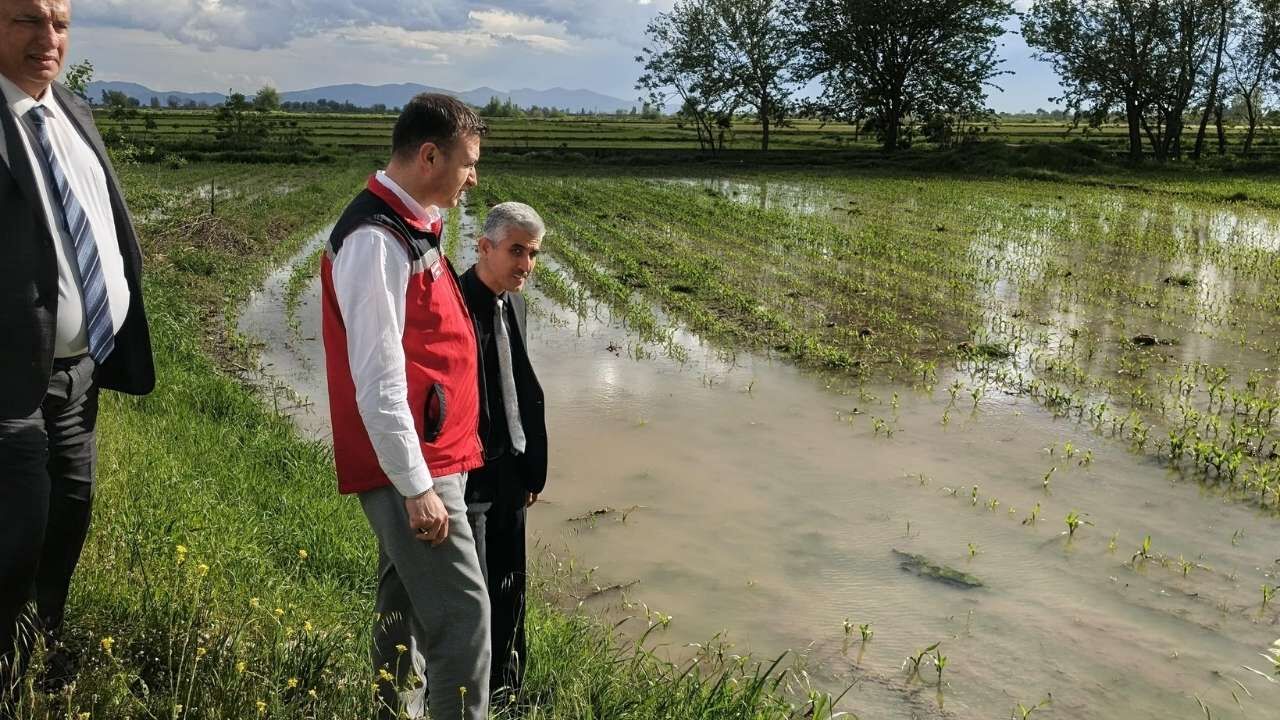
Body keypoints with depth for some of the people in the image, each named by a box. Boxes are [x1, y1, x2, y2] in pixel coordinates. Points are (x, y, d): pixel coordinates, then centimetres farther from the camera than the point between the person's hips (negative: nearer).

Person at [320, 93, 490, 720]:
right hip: (410, 469, -10)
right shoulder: (376, 240, -18)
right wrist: (416, 486, -20)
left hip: (427, 462, 10)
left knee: (407, 609, 18)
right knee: (461, 616, -7)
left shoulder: (409, 228, 12)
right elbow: (378, 380, -22)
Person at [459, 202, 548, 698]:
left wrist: (532, 469, 13)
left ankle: (507, 691, 33)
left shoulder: (514, 305, 7)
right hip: (468, 476, -8)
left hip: (510, 474, 8)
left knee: (510, 588, 17)